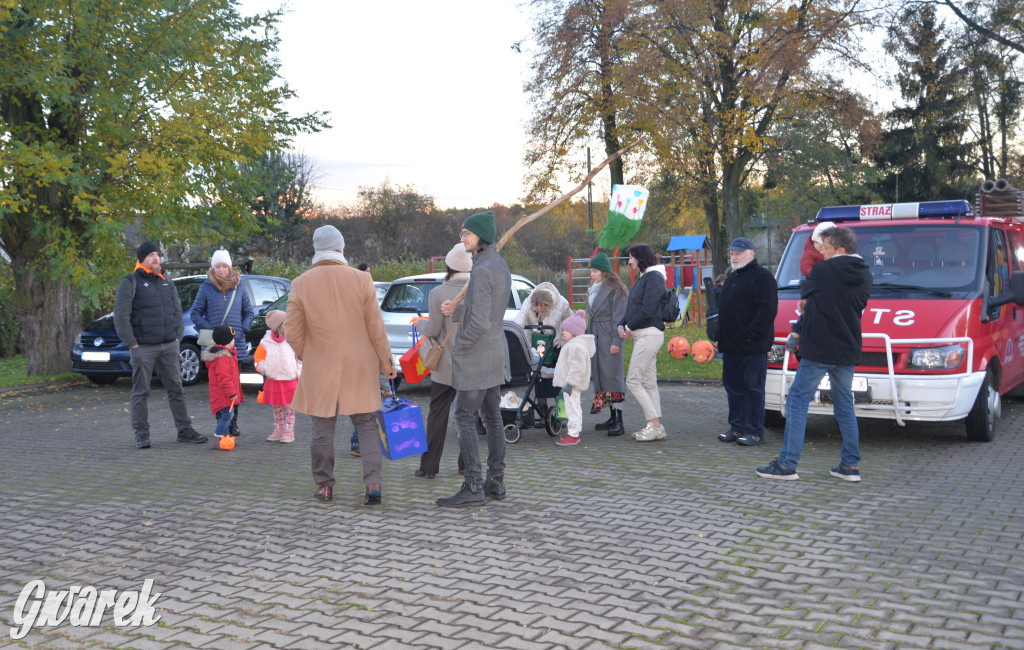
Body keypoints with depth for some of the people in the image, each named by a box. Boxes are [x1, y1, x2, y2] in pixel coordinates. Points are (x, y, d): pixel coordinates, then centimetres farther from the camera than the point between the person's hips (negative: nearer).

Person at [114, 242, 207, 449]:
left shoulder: (166, 282, 15)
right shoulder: (130, 283, -2)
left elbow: (177, 311, 20)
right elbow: (121, 317, -7)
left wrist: (177, 336, 8)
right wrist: (132, 344, -10)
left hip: (169, 346, 5)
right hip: (143, 347, -5)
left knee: (176, 388, 6)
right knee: (141, 392, 1)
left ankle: (184, 430, 11)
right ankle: (141, 434, 8)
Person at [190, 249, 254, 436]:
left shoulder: (239, 287, 8)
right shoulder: (206, 288, 3)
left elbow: (249, 312, 16)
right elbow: (195, 313, 6)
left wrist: (242, 329, 0)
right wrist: (208, 328, -7)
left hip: (236, 343, 1)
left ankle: (233, 423, 10)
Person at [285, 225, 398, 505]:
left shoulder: (301, 284, -7)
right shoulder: (361, 280, -6)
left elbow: (293, 333, -4)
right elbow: (376, 329, -4)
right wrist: (386, 363, 8)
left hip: (320, 368, 0)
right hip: (359, 367, 0)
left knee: (323, 430, 12)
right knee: (366, 426, 10)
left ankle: (324, 485, 21)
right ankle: (373, 483, 0)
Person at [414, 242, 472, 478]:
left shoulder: (438, 294, -12)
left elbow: (434, 330, -10)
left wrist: (420, 324, 10)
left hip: (446, 366, -2)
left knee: (437, 416, 6)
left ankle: (429, 466, 8)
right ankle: (467, 464, 18)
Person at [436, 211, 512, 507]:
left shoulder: (482, 271, -20)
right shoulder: (501, 266, 11)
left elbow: (480, 323, -25)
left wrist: (458, 346, -9)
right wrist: (455, 310, 3)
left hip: (474, 355, -10)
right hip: (495, 352, 10)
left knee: (464, 418, -5)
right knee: (492, 416, 12)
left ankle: (473, 488, -3)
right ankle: (496, 482, 18)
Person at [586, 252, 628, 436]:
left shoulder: (615, 290, -9)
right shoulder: (593, 290, 18)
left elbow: (619, 317, -13)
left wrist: (616, 342, -17)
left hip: (609, 338, -9)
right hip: (595, 338, 9)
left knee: (612, 376, -11)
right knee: (600, 376, 8)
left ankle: (618, 421, -10)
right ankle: (612, 417, 14)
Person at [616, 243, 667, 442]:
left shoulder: (654, 277, -12)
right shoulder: (643, 278, 19)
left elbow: (647, 311, -20)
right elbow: (631, 307, 19)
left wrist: (629, 327, -9)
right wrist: (621, 325, 2)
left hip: (649, 334, -10)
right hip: (642, 335, 10)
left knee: (633, 380, -10)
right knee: (649, 382, 10)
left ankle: (654, 424, -7)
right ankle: (656, 426, 13)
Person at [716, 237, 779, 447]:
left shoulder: (762, 277, -7)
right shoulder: (732, 278, 21)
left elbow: (768, 309, -17)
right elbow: (723, 309, 27)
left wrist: (751, 334, -19)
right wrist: (720, 338, 17)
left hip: (753, 348, -9)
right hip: (731, 346, 9)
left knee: (754, 389, -4)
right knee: (733, 388, 11)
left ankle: (755, 432, 0)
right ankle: (737, 428, 19)